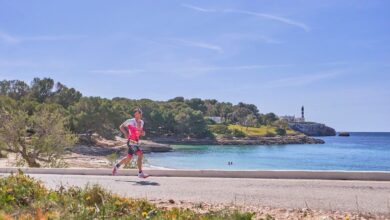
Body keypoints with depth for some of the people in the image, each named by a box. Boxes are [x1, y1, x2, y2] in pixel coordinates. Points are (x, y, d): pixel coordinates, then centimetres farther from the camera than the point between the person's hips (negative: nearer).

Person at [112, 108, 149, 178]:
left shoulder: (141, 122, 9)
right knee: (140, 154, -19)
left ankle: (117, 166, 34)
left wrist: (142, 132, -1)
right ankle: (140, 173, -14)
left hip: (137, 142, 8)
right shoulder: (131, 121, -10)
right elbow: (121, 127, 0)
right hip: (131, 142, -8)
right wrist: (126, 134, -7)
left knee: (129, 158, 14)